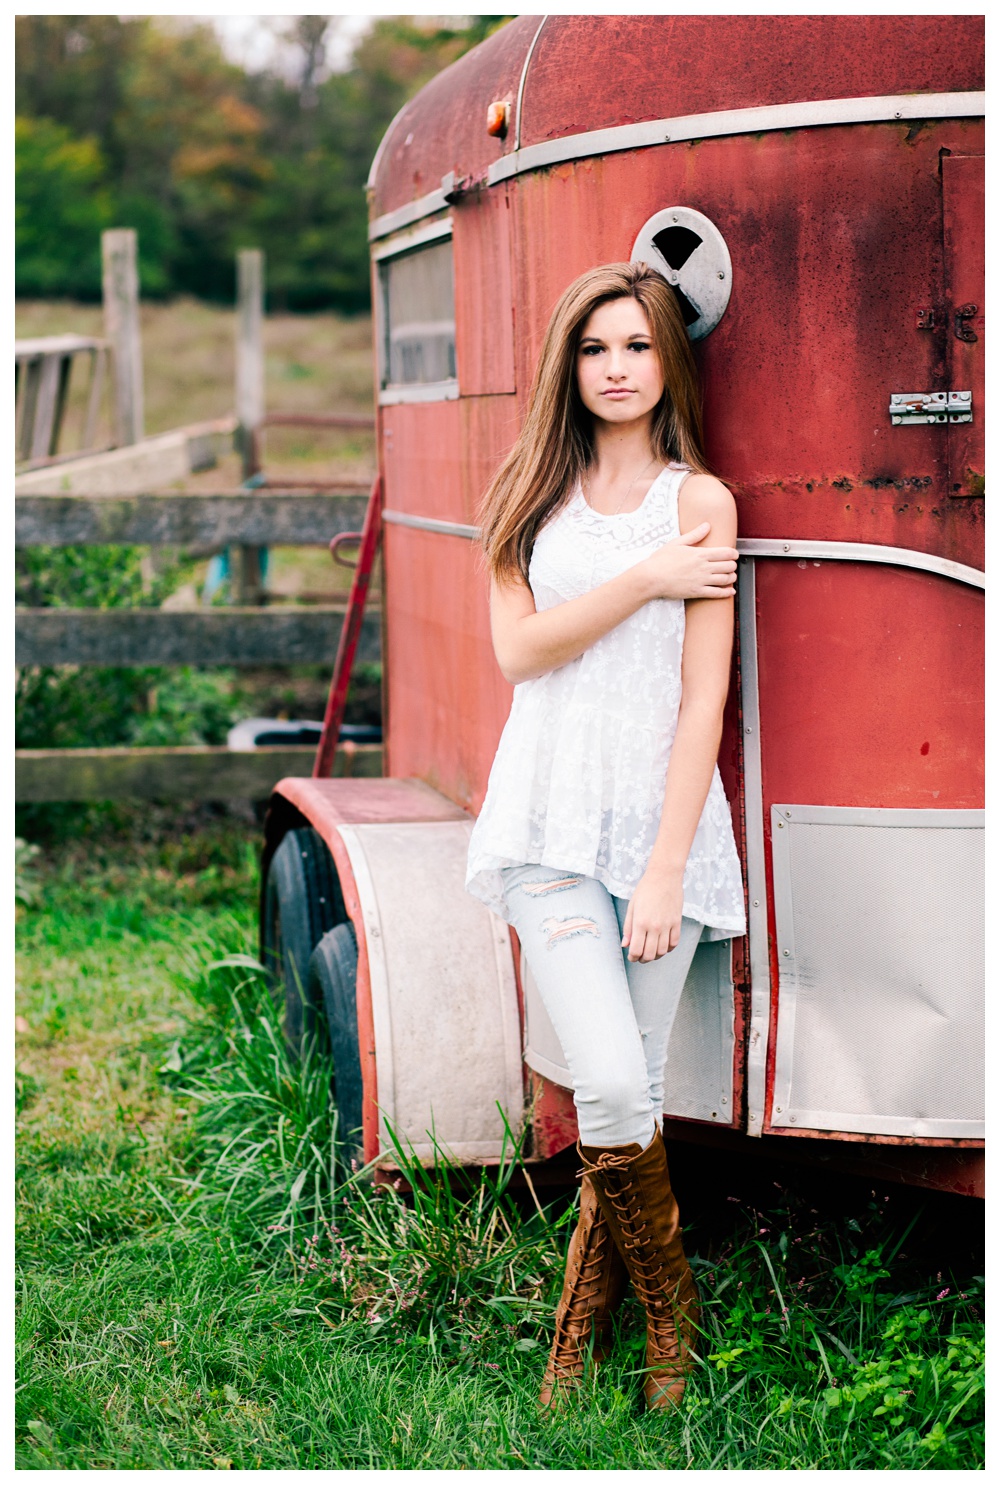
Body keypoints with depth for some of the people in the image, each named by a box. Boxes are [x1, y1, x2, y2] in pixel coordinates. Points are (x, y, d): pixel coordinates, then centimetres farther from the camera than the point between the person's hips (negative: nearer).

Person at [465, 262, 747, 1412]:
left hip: (661, 817, -1)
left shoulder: (698, 501, 1)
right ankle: (668, 1308, 10)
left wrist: (666, 872, -11)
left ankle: (582, 1323, 21)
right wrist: (645, 581, -10)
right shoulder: (533, 490, 11)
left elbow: (704, 700, -5)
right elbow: (516, 649, -1)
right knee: (612, 1088, -12)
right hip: (552, 820, 1)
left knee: (633, 1091, 2)